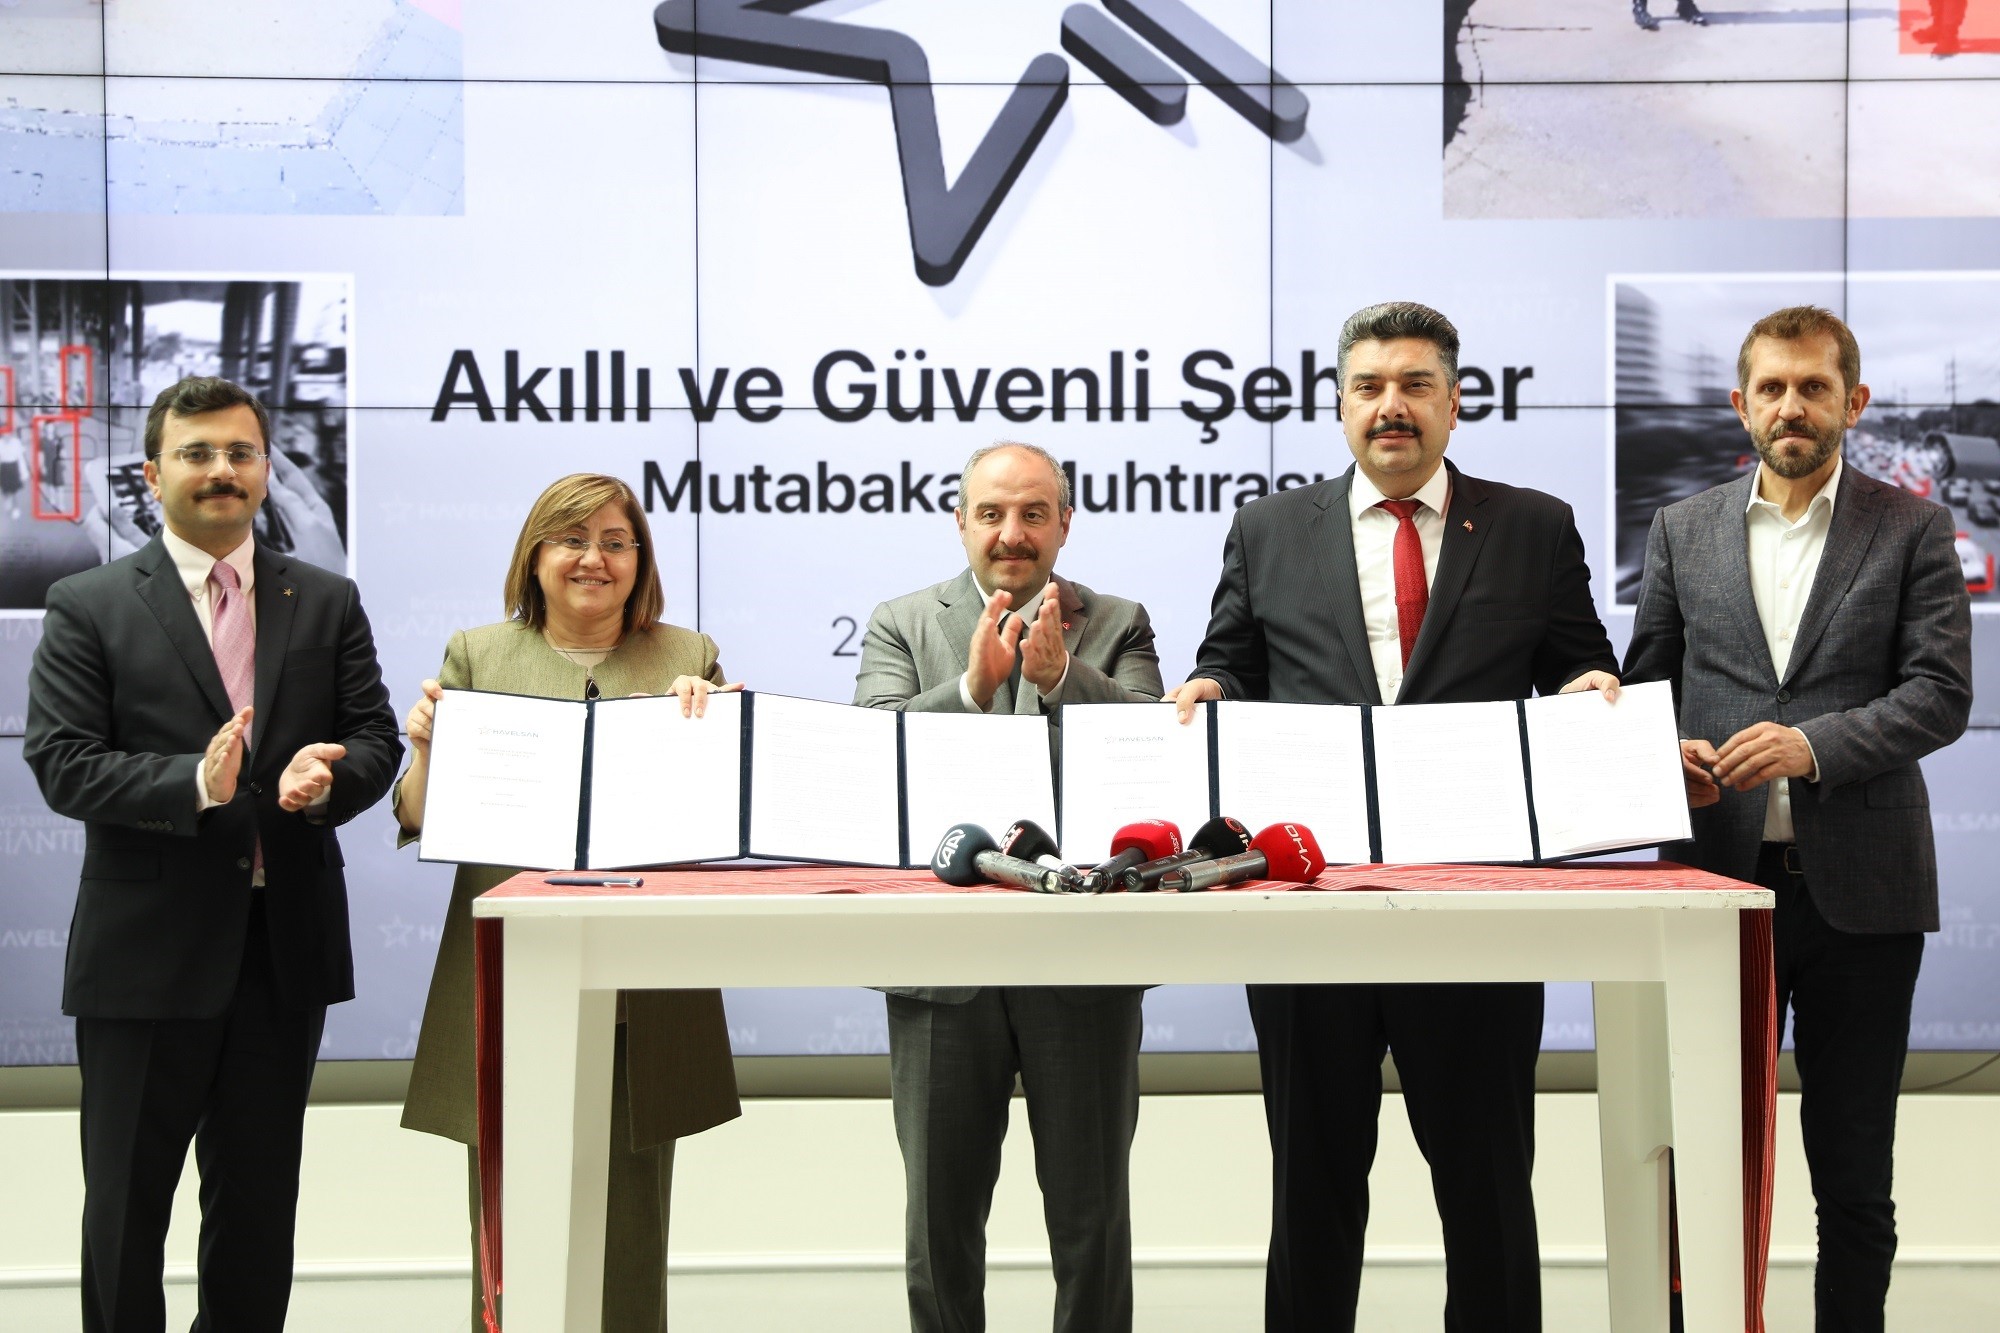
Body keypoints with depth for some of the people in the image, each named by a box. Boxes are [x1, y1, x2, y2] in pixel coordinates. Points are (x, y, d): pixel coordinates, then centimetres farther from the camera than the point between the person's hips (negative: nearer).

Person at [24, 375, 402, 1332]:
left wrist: (328, 776, -19)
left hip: (286, 943, 3)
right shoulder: (88, 607, 0)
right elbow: (60, 763, -9)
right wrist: (195, 784, -24)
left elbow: (377, 739, 5)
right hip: (146, 948, -3)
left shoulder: (327, 604, 9)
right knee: (126, 1201, 7)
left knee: (260, 1200, 13)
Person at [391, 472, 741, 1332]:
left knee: (629, 1234, 5)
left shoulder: (690, 659, 10)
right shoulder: (475, 656, 8)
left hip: (640, 1001, 1)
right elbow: (422, 823, 4)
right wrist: (425, 745, -15)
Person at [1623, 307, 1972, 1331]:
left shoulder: (1912, 530, 4)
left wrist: (1814, 743, -19)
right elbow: (1641, 686, 12)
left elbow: (1940, 694, -5)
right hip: (1721, 877, 1)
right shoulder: (1681, 532, 10)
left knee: (1854, 1174, 7)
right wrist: (1663, 756, -9)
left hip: (1860, 888, -1)